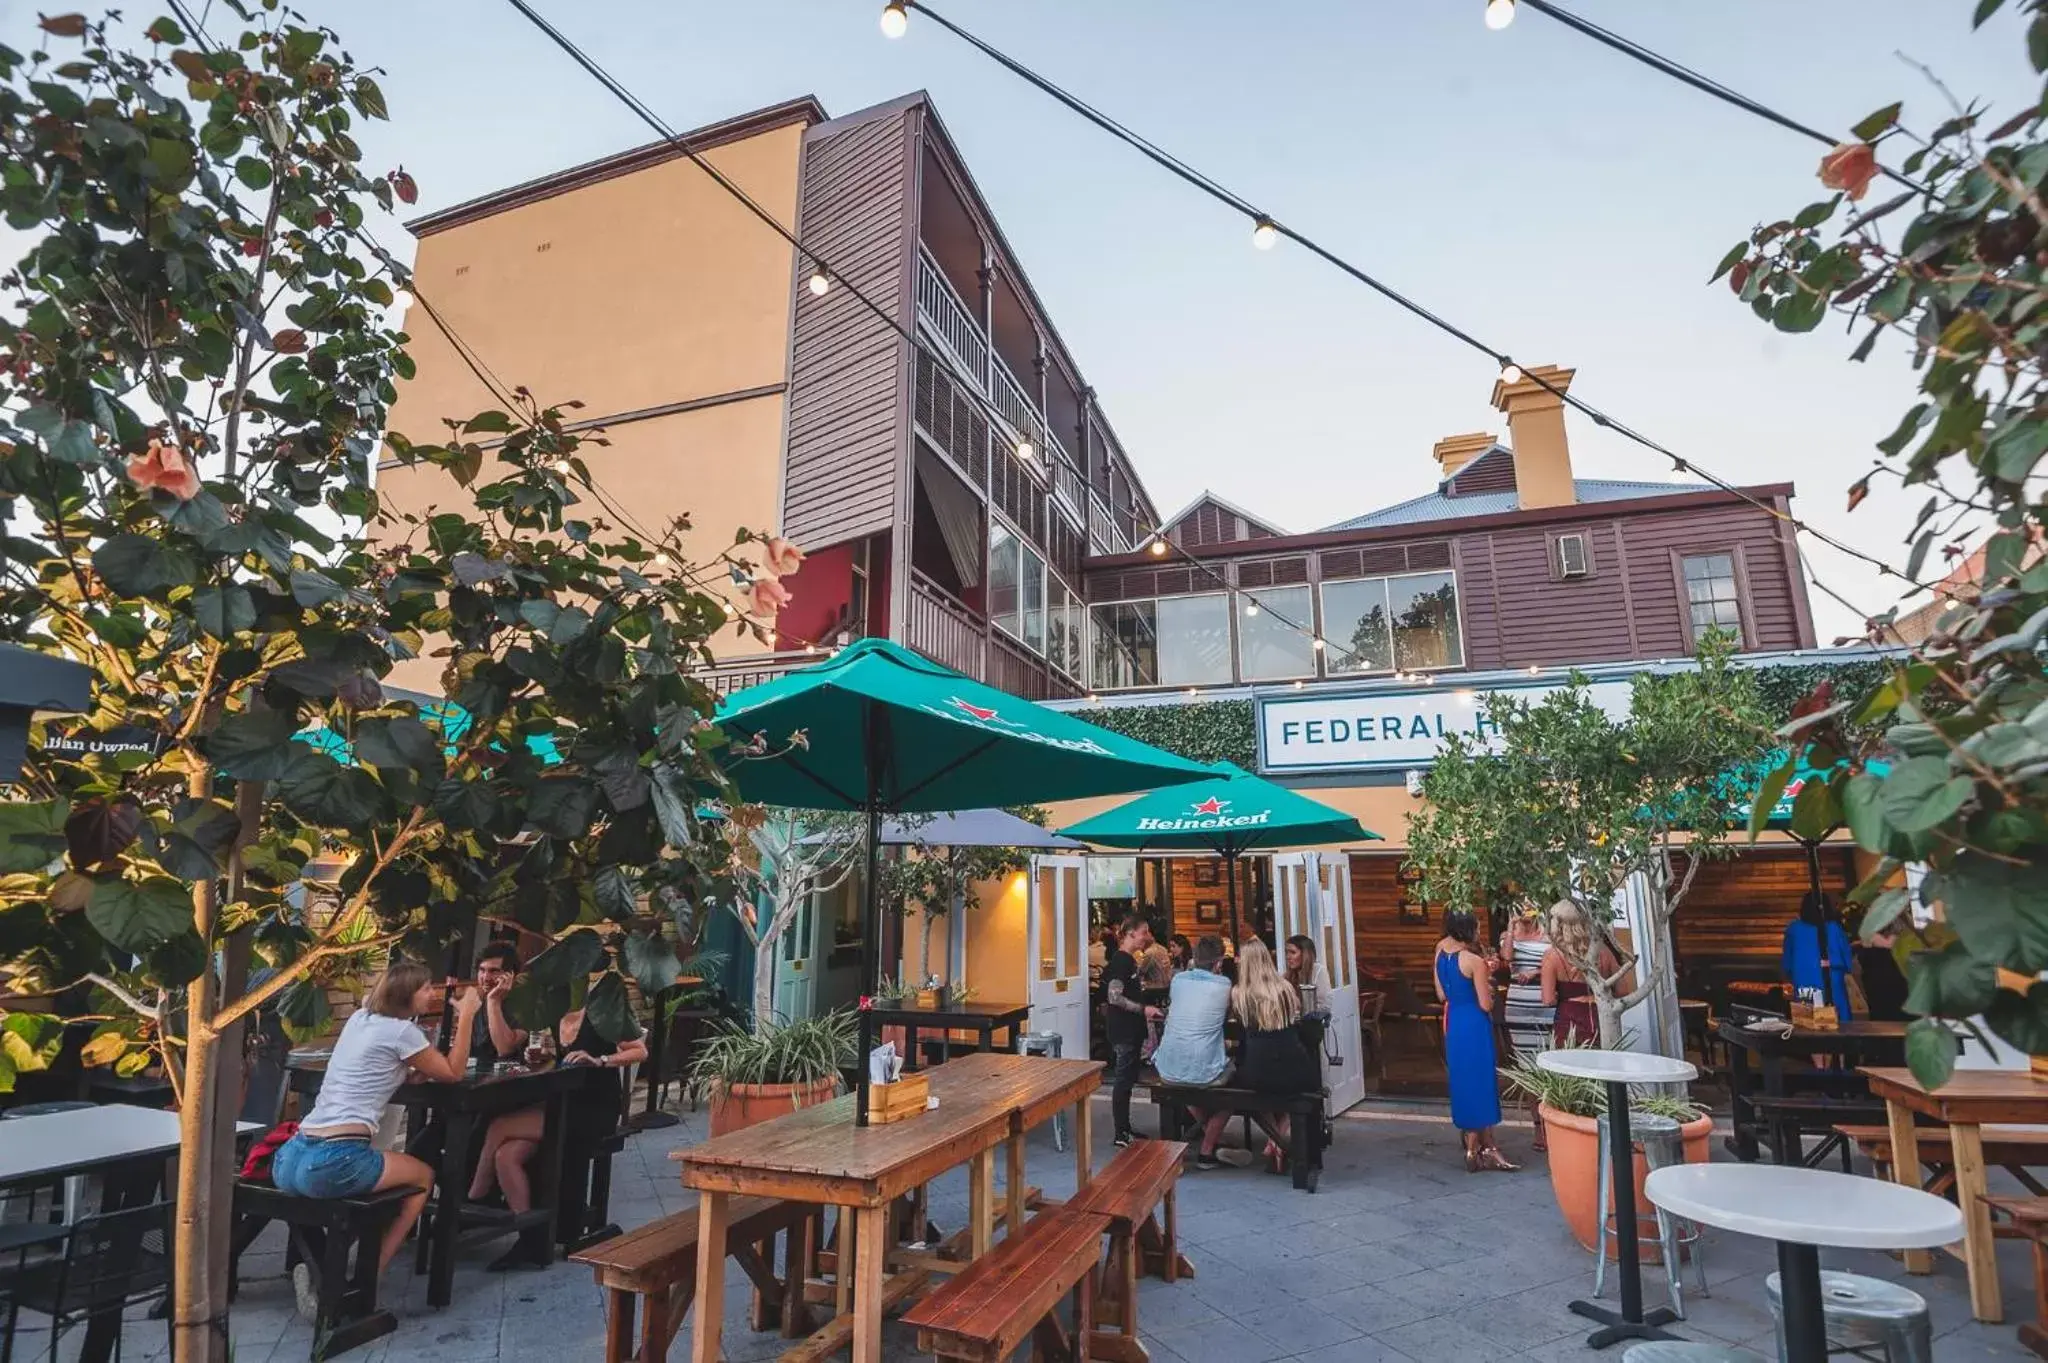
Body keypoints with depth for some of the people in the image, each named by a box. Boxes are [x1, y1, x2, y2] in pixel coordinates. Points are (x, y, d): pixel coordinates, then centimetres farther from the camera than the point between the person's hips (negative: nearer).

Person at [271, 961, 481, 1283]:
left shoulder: (358, 1018, 18)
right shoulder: (401, 1030, -6)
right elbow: (453, 1073, 5)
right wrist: (466, 1014, 5)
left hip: (290, 1158, 8)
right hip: (335, 1161, -8)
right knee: (423, 1175, 16)